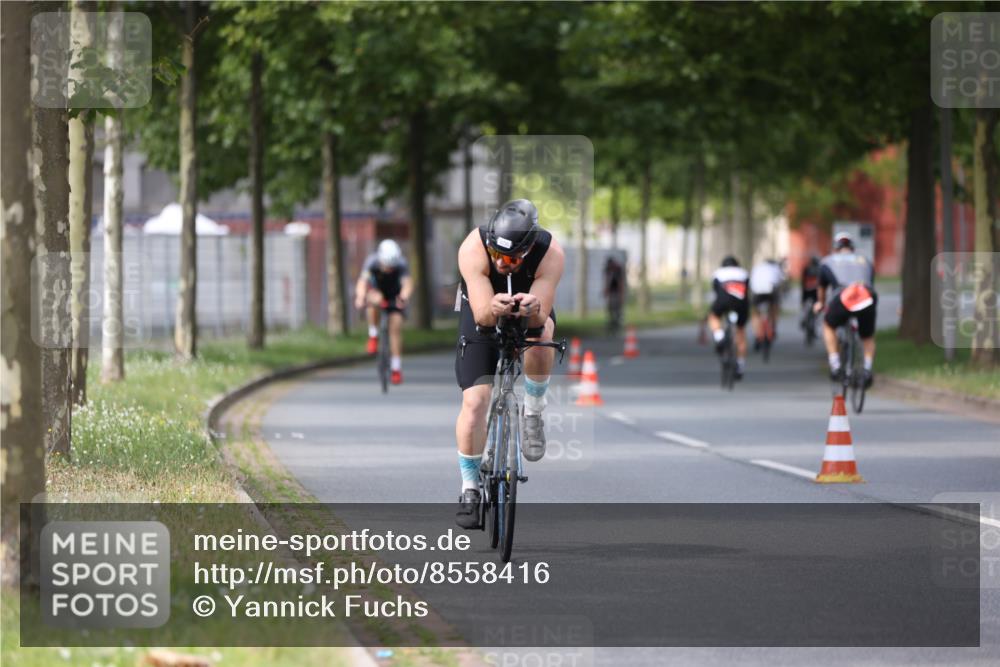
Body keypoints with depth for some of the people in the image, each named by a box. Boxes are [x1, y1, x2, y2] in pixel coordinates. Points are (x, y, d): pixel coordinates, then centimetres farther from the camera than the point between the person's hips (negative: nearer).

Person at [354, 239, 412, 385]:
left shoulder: (401, 264, -32)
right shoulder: (372, 262, -32)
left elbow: (408, 283, -46)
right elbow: (363, 281, -46)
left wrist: (403, 297, -67)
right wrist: (360, 297, -66)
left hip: (394, 295, 1)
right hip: (376, 290, -1)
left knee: (396, 327, -11)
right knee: (375, 300, -36)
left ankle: (396, 368, 0)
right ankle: (373, 335, -17)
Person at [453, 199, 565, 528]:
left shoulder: (550, 253, -33)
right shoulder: (473, 249, -35)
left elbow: (541, 316, -33)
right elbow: (482, 316, -36)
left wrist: (533, 310, -57)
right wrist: (494, 309, -59)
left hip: (531, 312, 0)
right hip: (483, 311, 0)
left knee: (542, 337, -36)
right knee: (474, 402, -13)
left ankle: (533, 413, -10)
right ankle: (469, 488, 3)